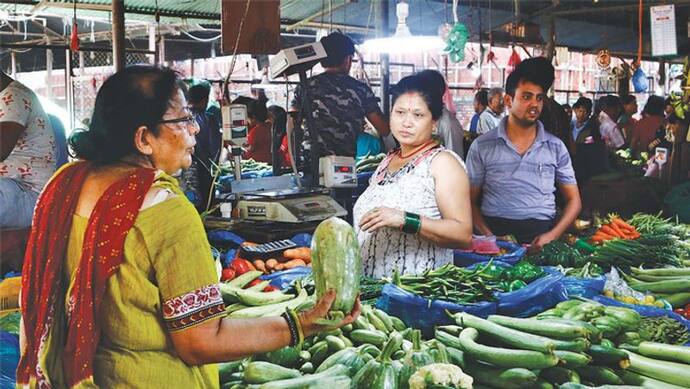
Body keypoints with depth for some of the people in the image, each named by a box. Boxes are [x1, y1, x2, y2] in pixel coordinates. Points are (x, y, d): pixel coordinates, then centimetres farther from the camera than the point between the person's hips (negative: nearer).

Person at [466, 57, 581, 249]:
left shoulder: (556, 147, 10)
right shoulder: (482, 146, 6)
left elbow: (573, 200, 14)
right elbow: (470, 201, 7)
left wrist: (552, 235, -4)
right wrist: (491, 238, -10)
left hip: (541, 235, 2)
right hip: (494, 232, -1)